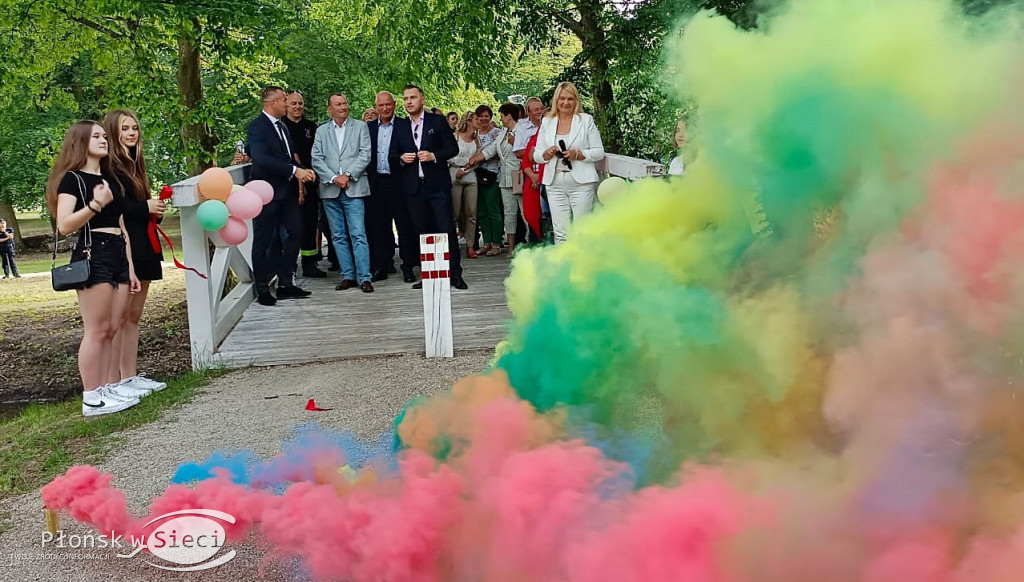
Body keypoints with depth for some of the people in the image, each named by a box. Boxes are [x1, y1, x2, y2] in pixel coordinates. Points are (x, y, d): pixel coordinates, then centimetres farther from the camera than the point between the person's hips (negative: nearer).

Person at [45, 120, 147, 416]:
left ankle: (104, 387, 14)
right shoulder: (72, 178, -3)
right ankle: (91, 398, -4)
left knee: (111, 329, 7)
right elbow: (64, 225, -14)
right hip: (92, 256, -8)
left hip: (118, 256, 8)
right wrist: (95, 204, -26)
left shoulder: (110, 180, 20)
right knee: (96, 330, -8)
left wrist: (131, 267, 18)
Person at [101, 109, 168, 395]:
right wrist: (146, 207, -16)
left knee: (134, 316, 11)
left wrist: (156, 208, 3)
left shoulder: (134, 163, 19)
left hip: (143, 247, 9)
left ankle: (130, 376, 17)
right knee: (119, 318, -6)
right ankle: (113, 382, -1)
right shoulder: (107, 165, -7)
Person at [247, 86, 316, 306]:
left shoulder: (282, 127, 15)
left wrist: (302, 170, -1)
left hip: (287, 191, 8)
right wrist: (294, 170, -28)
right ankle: (262, 290, 11)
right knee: (264, 241, 2)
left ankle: (285, 284, 16)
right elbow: (261, 159, -25)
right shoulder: (257, 127, -11)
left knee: (295, 232, 7)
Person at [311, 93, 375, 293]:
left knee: (358, 235, -8)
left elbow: (365, 155, -1)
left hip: (354, 188, -3)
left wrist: (348, 175, -10)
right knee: (338, 236, 6)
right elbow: (317, 159, 5)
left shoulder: (360, 127, 8)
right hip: (330, 191, 3)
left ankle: (364, 277, -5)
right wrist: (334, 178, -9)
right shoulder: (321, 131, 13)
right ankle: (348, 276, 14)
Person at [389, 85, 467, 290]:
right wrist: (401, 158, -9)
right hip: (413, 187, 3)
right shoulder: (399, 126, 13)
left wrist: (434, 155, -13)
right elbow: (391, 157, 13)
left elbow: (453, 147, 2)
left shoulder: (437, 121, 6)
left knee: (447, 228, -6)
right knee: (423, 232, 7)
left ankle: (455, 273, 0)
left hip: (437, 184, -3)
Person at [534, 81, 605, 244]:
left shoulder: (586, 120, 6)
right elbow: (536, 155, 15)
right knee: (560, 233, 1)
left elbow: (599, 152, 3)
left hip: (581, 183, -2)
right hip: (555, 184, 2)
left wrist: (578, 154, -13)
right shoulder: (546, 122, 13)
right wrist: (546, 154, -8)